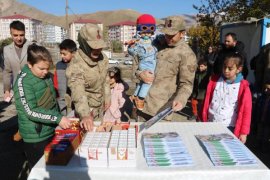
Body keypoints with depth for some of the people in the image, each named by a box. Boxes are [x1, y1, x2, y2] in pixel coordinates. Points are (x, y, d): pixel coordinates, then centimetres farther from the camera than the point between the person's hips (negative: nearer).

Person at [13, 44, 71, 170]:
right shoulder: (23, 81, -18)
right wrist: (58, 118, -25)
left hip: (52, 131, 7)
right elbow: (31, 112, -23)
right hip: (35, 137, -6)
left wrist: (59, 119, 16)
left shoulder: (47, 76, 4)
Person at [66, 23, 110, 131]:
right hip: (87, 108, -6)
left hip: (100, 106, 6)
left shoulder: (102, 57, -9)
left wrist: (107, 97, 10)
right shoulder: (76, 65, -30)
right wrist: (85, 115, -56)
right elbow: (78, 93, -42)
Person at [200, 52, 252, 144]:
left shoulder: (243, 87, -6)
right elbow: (206, 102, 6)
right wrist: (204, 121, 6)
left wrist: (244, 132, -5)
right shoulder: (214, 81, 3)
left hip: (230, 128, -2)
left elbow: (246, 111, -4)